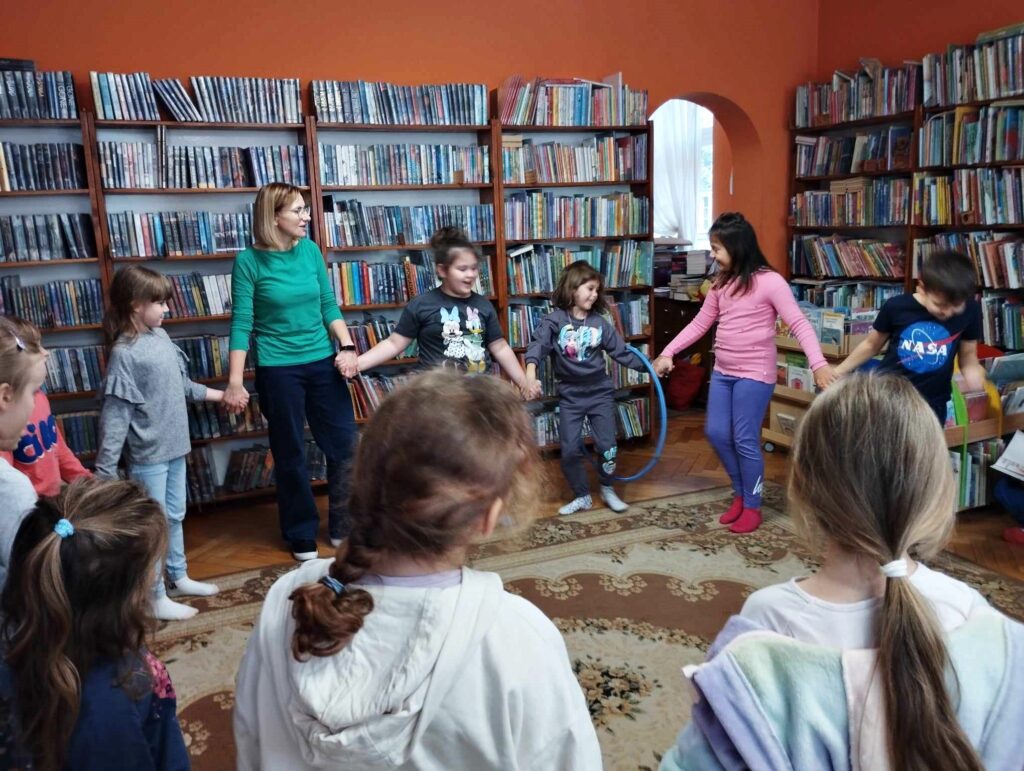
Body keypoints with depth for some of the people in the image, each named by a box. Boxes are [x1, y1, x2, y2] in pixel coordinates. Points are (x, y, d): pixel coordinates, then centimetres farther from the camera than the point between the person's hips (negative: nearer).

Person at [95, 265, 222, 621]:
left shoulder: (160, 336, 4)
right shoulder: (124, 353, -19)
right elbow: (115, 413, -20)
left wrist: (217, 394, 27)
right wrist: (105, 469, -21)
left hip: (174, 447, 8)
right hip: (147, 455, -8)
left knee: (175, 516, 20)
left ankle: (178, 577, 37)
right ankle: (156, 598, 17)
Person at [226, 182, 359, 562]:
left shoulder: (311, 250, 2)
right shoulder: (249, 261, -9)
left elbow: (329, 305, 7)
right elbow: (242, 324, -9)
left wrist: (348, 347, -5)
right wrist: (235, 382, -12)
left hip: (322, 363, 4)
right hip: (277, 370, -4)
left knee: (346, 444, 6)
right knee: (291, 456, 8)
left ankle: (344, 528, 25)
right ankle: (302, 536, 26)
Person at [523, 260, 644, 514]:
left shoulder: (600, 323, -2)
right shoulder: (554, 320, -10)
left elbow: (621, 352, 2)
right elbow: (538, 345, -24)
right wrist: (530, 372, -41)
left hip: (600, 393, 2)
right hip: (570, 396, -1)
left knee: (607, 446, 3)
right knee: (570, 451, 1)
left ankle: (607, 490, 29)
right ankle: (582, 496, 22)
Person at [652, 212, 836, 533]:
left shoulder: (769, 282, -13)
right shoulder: (721, 284, 8)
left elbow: (799, 324, -16)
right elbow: (699, 324, 14)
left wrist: (818, 364, -28)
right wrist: (668, 353, 9)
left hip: (755, 375, -7)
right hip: (722, 373, 7)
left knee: (745, 441, -2)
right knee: (716, 433, 8)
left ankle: (752, 506, 18)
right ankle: (741, 492, 29)